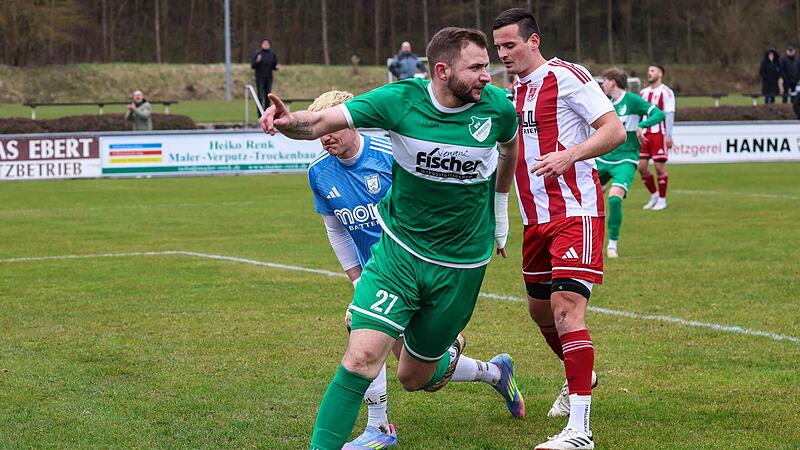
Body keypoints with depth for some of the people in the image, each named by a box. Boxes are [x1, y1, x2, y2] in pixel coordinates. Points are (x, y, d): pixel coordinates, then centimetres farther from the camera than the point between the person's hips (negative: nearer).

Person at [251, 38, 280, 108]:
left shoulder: (272, 54, 7)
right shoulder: (257, 53, -3)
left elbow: (274, 66, 14)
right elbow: (252, 66, -4)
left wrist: (277, 67, -9)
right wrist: (257, 61, -23)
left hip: (269, 78, 3)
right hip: (260, 78, -3)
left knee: (268, 96, 4)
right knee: (260, 96, -6)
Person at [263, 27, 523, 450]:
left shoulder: (497, 107, -9)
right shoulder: (400, 99, -16)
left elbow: (510, 148, 15)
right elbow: (322, 121, -21)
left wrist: (499, 204, 24)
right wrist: (291, 121, -43)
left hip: (461, 264, 1)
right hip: (398, 249, -1)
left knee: (414, 377, 13)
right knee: (363, 354, -21)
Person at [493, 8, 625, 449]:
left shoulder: (567, 77, -10)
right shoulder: (515, 91, 15)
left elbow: (614, 131, -15)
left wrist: (568, 155, -28)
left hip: (575, 211, -9)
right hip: (536, 218, 9)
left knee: (566, 305, -19)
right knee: (539, 306, 19)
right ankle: (579, 378, 46)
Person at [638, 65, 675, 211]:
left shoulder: (665, 92, -5)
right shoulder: (643, 92, 16)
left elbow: (669, 115, -9)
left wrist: (669, 136, -15)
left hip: (659, 134, -6)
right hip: (644, 134, 6)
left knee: (659, 166, -4)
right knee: (641, 167, 3)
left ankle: (662, 200, 7)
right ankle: (654, 195, 20)